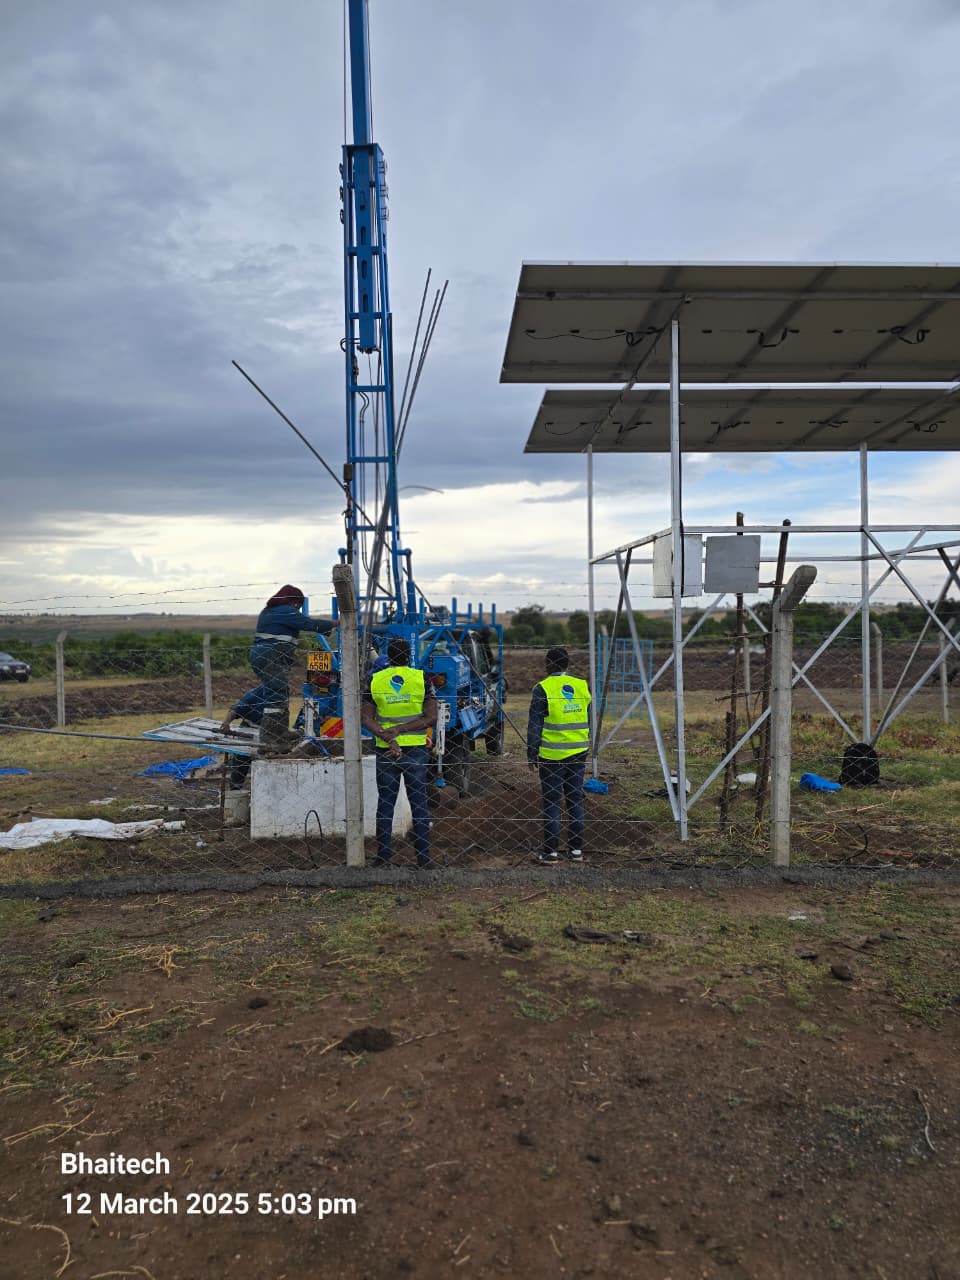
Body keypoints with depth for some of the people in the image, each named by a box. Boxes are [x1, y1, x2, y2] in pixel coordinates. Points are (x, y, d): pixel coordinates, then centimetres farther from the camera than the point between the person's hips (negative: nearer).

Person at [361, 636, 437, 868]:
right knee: (419, 804, 6)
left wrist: (387, 737, -15)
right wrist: (401, 729, -12)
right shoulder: (422, 679, -3)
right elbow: (431, 718, -10)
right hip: (416, 751, -1)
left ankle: (383, 857, 13)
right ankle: (424, 858, 7)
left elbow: (366, 718, -6)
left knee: (385, 804, 10)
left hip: (385, 752, 1)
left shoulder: (374, 680, 1)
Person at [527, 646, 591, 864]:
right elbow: (591, 721, 13)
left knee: (551, 802, 2)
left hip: (552, 755, -5)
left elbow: (534, 725, -9)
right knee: (575, 799, 12)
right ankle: (577, 849, 17)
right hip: (578, 754, 5)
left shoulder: (543, 688, -9)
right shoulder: (583, 686, 6)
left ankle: (551, 852, 5)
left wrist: (532, 755, -3)